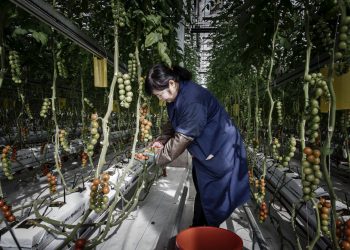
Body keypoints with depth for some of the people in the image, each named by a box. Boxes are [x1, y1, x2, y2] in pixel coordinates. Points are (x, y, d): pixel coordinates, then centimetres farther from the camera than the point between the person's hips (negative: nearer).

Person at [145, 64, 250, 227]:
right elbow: (174, 124, 10)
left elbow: (184, 137, -29)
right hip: (203, 151, 9)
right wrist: (162, 140, -6)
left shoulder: (192, 98, -32)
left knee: (212, 197, 5)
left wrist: (160, 158, -18)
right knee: (201, 192, 19)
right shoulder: (177, 96, -2)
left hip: (218, 152, -9)